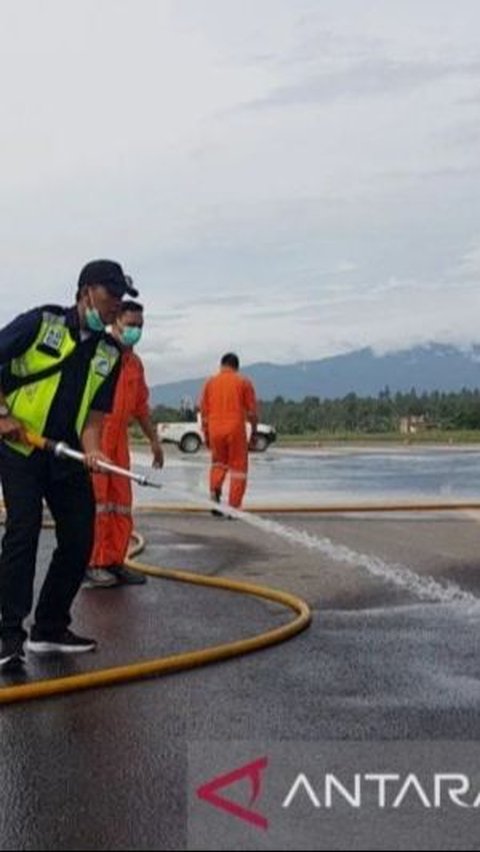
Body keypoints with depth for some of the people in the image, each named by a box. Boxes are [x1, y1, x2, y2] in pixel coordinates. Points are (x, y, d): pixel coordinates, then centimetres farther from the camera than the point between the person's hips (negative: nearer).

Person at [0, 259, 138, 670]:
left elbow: (94, 413, 5)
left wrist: (92, 450, -14)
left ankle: (50, 629, 18)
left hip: (68, 455, 5)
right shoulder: (41, 322, -7)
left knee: (80, 541, 2)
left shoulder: (110, 353, 7)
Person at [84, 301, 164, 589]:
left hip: (118, 438, 8)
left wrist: (154, 439, 25)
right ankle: (90, 565, 1)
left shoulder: (136, 364, 17)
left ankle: (113, 562, 16)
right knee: (94, 500, -6)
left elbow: (141, 406, 24)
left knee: (121, 503, 8)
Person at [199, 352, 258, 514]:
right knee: (238, 467, 6)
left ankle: (215, 493, 1)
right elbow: (252, 411, 0)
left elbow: (204, 411, 8)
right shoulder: (243, 382, 2)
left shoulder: (210, 382, 8)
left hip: (215, 429, 3)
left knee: (218, 462, 23)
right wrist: (254, 432, 8)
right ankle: (234, 506, 3)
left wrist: (206, 434, 16)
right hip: (236, 429, -3)